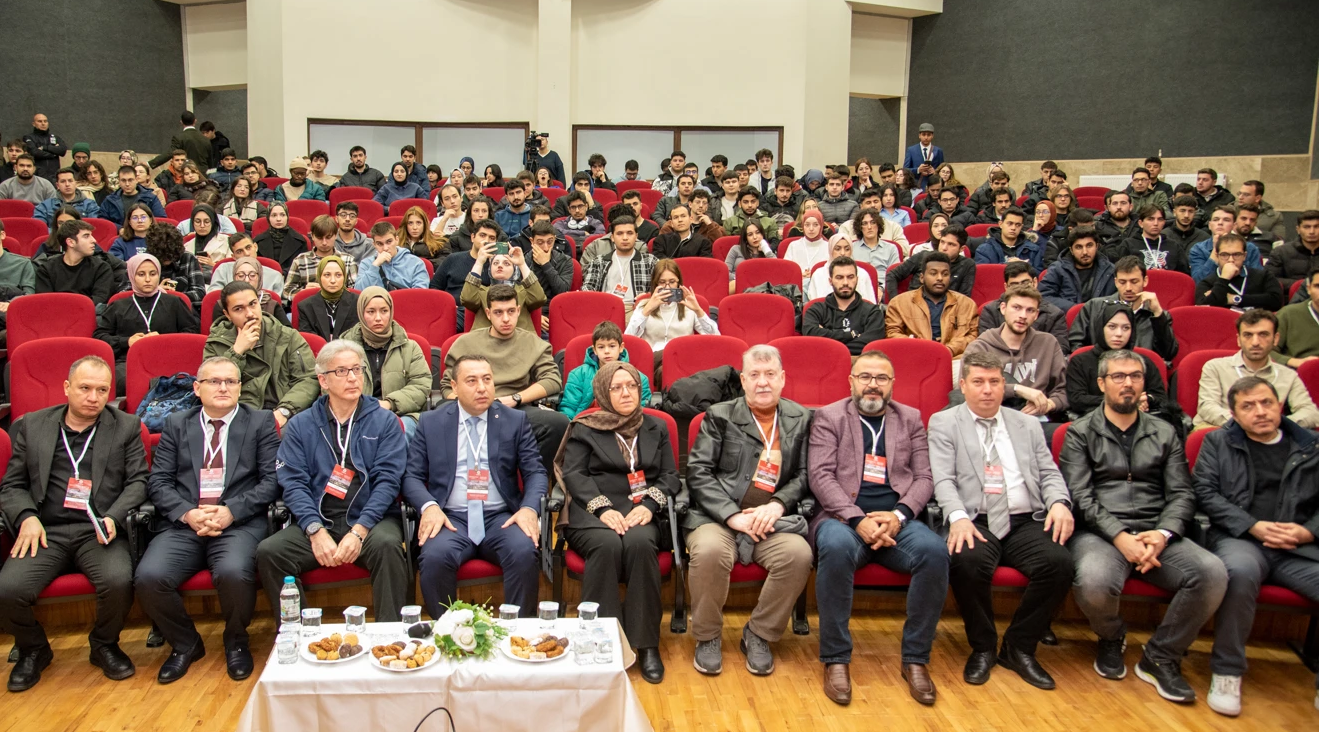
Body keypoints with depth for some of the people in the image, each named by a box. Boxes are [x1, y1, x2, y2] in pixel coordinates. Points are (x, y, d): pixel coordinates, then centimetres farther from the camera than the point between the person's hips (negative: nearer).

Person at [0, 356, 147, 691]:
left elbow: (138, 481, 5)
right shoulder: (31, 425, 15)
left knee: (118, 581, -29)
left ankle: (104, 645, 5)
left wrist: (113, 517, -12)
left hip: (98, 532, -1)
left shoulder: (127, 427, 11)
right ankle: (33, 650, 11)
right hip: (45, 531, 2)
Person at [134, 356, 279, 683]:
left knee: (234, 572, -32)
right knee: (149, 577, -23)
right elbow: (158, 482, 9)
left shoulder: (260, 423, 11)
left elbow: (272, 480, 1)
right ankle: (185, 644, 7)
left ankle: (236, 643, 1)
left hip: (240, 524, -2)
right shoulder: (176, 424, 17)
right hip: (183, 525, 3)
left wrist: (231, 511, -12)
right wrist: (187, 513, -10)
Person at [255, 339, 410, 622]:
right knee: (268, 551, -23)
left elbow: (388, 480, -2)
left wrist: (359, 531, -16)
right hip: (318, 522, 2)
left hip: (370, 519, -2)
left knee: (387, 545, -34)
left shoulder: (384, 421, 8)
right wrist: (315, 531, -15)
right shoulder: (300, 426, 12)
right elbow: (292, 482, 1)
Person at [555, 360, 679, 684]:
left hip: (639, 514, 1)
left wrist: (649, 505, -8)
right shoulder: (585, 428, 14)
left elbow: (670, 475, 13)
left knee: (641, 544, -34)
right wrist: (602, 508, -15)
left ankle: (647, 645, -27)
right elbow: (574, 474, 1)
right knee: (608, 545, -36)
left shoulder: (655, 428, 22)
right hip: (591, 513, -1)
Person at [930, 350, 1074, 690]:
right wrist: (958, 517, -23)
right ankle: (982, 647, -7)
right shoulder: (943, 423, 9)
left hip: (1026, 522, 4)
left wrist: (1059, 502, -7)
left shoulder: (1026, 424, 22)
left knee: (1059, 562, -27)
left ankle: (1020, 646, -3)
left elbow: (1049, 473, 16)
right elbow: (943, 480, -3)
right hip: (975, 522, -3)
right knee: (968, 561, -35)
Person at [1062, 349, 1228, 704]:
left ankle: (1160, 657, -3)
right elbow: (1080, 496, -2)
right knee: (1094, 581, -36)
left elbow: (1181, 495, 10)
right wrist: (1120, 536, -16)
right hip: (1100, 533, -3)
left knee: (1213, 572, -26)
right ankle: (1111, 639, 4)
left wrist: (1163, 534, -11)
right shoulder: (1080, 433, 9)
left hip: (1157, 534, 3)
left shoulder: (1164, 434, 19)